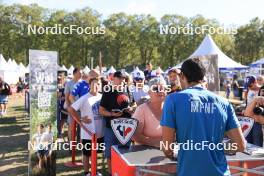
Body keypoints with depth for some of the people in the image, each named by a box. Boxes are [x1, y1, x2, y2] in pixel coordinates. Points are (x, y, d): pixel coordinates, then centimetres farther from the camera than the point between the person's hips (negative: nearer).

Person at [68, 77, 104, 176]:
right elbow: (71, 110, -16)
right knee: (86, 154, 11)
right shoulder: (85, 98, -15)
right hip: (88, 133, -5)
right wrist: (81, 119, -15)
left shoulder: (102, 97, 1)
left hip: (100, 132, 5)